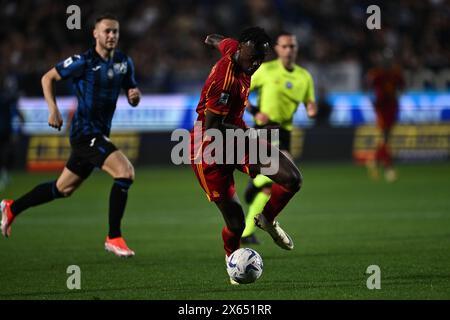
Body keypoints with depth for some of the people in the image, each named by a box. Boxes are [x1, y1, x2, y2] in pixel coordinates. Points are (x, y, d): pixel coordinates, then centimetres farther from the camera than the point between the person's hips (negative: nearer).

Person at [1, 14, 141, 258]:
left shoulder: (124, 63, 7)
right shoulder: (83, 62, -11)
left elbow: (132, 98, 16)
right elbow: (48, 78, -1)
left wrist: (135, 95, -8)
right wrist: (53, 108, -10)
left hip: (99, 134, 8)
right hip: (85, 132, -8)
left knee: (64, 188, 18)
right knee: (125, 172, -23)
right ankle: (114, 238, -14)